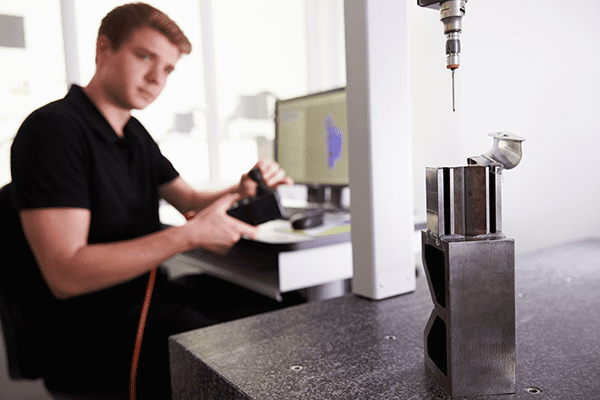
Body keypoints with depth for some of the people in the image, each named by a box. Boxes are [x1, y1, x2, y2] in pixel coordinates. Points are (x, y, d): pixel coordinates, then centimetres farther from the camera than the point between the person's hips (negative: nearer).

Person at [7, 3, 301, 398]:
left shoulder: (134, 134, 12)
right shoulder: (53, 129, -17)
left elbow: (191, 201, 17)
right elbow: (65, 275, -24)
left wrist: (241, 191, -6)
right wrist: (190, 235, -26)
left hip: (151, 292, 9)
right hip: (93, 329, -8)